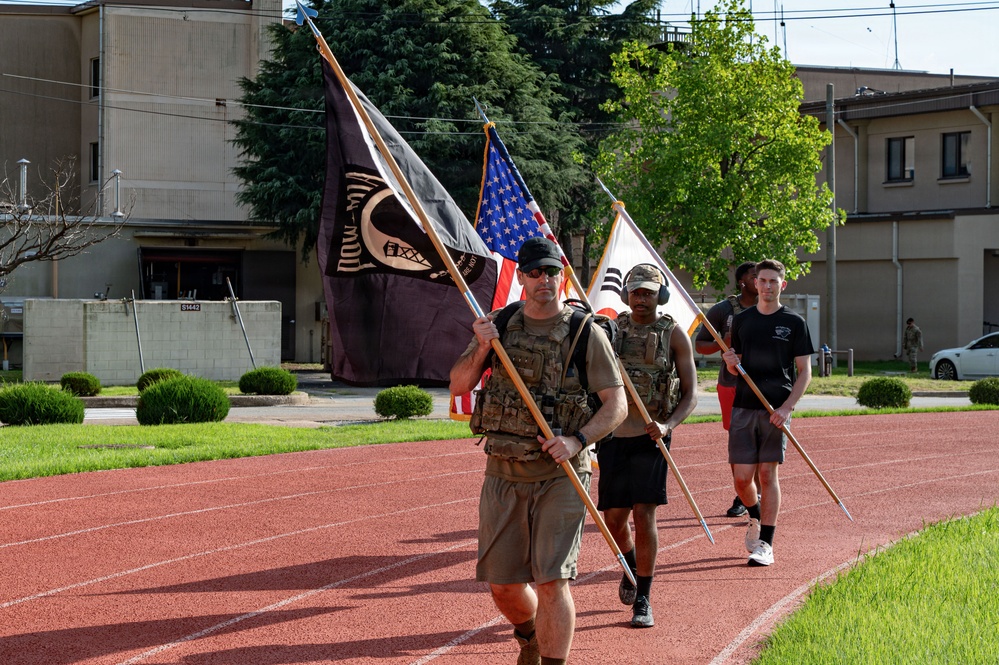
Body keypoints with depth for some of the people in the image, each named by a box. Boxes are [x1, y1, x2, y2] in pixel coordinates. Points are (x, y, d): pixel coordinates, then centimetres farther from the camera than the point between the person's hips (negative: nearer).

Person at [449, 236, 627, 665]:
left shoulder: (586, 333, -3)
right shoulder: (499, 327, 8)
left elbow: (616, 405, -4)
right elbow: (458, 386, 7)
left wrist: (577, 440, -19)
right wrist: (482, 350, -11)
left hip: (561, 475, -3)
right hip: (504, 473, 4)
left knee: (551, 580, -11)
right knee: (502, 584, 9)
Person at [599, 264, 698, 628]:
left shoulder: (674, 335, -1)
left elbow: (691, 394, -2)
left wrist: (668, 426, -19)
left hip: (651, 437, -3)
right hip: (614, 435, 3)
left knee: (644, 515, -11)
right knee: (613, 519, 5)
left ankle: (643, 600, 0)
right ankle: (631, 565, 38)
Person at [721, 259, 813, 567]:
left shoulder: (794, 322, 2)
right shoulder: (742, 321, 11)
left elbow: (805, 372, 0)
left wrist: (786, 407, -12)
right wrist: (731, 363, -7)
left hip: (777, 409, -3)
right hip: (743, 406, 3)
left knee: (768, 474, -4)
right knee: (742, 477, -1)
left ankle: (765, 544, 1)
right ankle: (755, 519, 29)